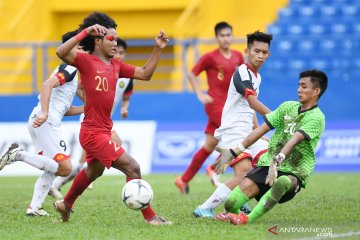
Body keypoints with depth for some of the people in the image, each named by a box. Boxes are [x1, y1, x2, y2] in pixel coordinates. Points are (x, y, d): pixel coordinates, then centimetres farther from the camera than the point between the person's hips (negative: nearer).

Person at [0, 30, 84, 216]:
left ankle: (34, 207, 7)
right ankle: (19, 155, -16)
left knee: (51, 170, 15)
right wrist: (44, 114, -32)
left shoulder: (68, 70, 25)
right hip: (47, 122, -10)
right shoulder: (70, 68, -5)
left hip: (38, 122, 10)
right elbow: (47, 85, -23)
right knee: (65, 168, -13)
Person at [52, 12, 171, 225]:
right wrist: (86, 31, -33)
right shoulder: (86, 61, -13)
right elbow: (61, 52, -29)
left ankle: (66, 204, 53)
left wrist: (158, 49, 6)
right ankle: (150, 217, -6)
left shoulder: (116, 65, 9)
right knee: (133, 168, -13)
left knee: (94, 171, 32)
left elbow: (145, 74, 14)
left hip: (103, 131, 9)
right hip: (94, 132, -9)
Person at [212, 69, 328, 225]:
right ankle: (233, 213, 22)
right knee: (231, 203, -14)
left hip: (294, 173, -5)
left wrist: (277, 161, -39)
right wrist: (233, 151, 8)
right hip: (267, 163, 5)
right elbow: (261, 130, 12)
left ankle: (249, 219, -36)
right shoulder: (288, 107, 11)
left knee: (283, 182, -44)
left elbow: (294, 140, -25)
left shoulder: (316, 118, -8)